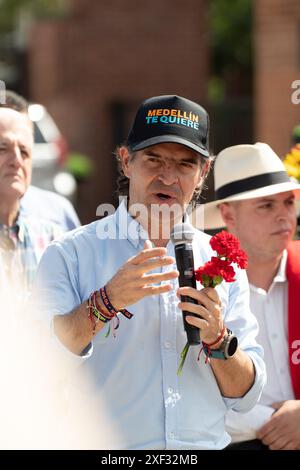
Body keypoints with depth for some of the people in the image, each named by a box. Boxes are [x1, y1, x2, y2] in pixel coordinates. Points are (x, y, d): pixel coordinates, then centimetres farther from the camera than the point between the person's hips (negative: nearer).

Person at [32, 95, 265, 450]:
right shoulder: (69, 255, 3)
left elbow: (246, 396, 12)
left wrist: (216, 339, -6)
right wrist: (106, 303, -20)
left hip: (206, 446, 2)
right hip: (104, 450, -2)